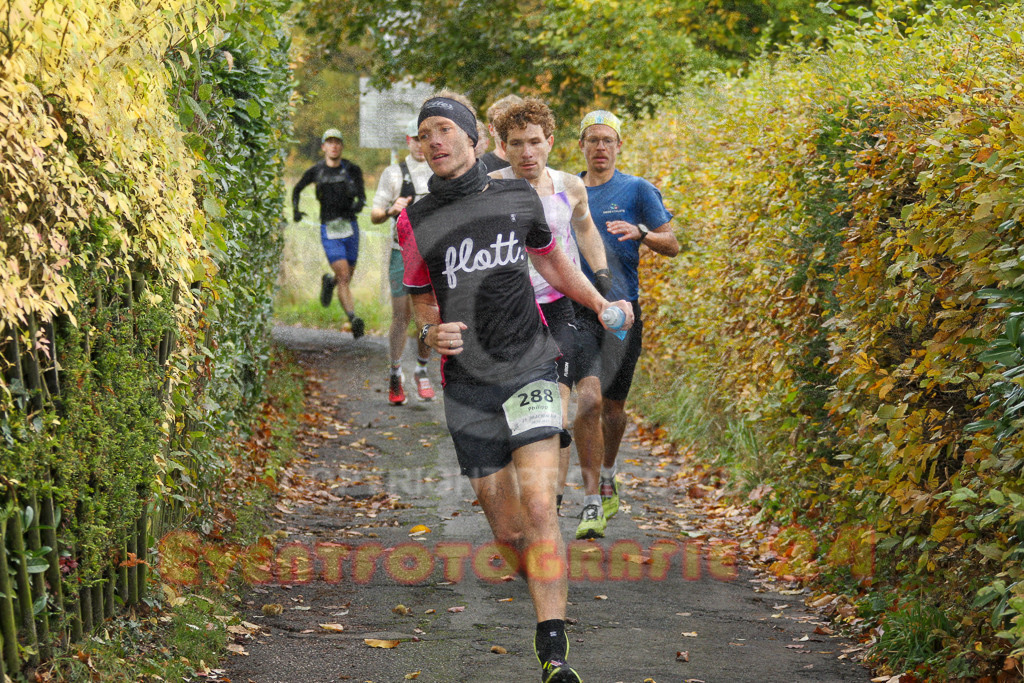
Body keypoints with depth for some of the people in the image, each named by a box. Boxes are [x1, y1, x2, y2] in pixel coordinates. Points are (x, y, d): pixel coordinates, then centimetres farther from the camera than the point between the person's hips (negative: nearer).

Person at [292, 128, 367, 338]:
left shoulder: (352, 169, 0)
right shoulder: (315, 171, 1)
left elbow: (362, 198, -6)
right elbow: (297, 189, 18)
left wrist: (358, 205, -29)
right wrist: (295, 210, 3)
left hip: (350, 229, 2)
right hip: (329, 231, -2)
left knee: (346, 278, 14)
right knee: (344, 277, -18)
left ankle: (329, 282, 50)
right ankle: (353, 319, -26)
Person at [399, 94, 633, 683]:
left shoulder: (518, 197, 6)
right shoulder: (416, 223, 3)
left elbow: (553, 261, 22)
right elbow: (425, 310, 11)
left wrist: (602, 303, 8)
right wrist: (434, 336, -11)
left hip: (530, 373, -1)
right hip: (469, 387, 1)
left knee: (539, 507, -18)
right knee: (507, 529, 4)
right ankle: (552, 594, 34)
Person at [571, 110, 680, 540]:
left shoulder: (637, 190, 2)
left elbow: (672, 245, 0)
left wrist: (640, 233, -19)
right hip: (578, 310, 0)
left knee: (613, 408, 11)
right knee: (588, 400, -19)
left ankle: (607, 478, 41)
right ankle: (592, 504, -16)